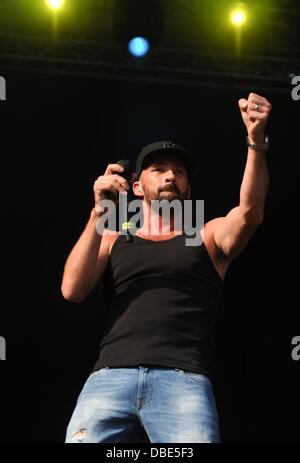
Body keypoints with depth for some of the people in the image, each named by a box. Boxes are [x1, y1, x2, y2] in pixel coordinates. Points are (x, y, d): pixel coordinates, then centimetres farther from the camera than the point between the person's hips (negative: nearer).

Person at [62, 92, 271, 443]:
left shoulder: (209, 236, 22)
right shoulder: (112, 240, 24)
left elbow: (249, 212, 2)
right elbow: (72, 290, 8)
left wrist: (256, 140, -13)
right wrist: (99, 213, 0)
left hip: (184, 381, -1)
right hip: (110, 377, 1)